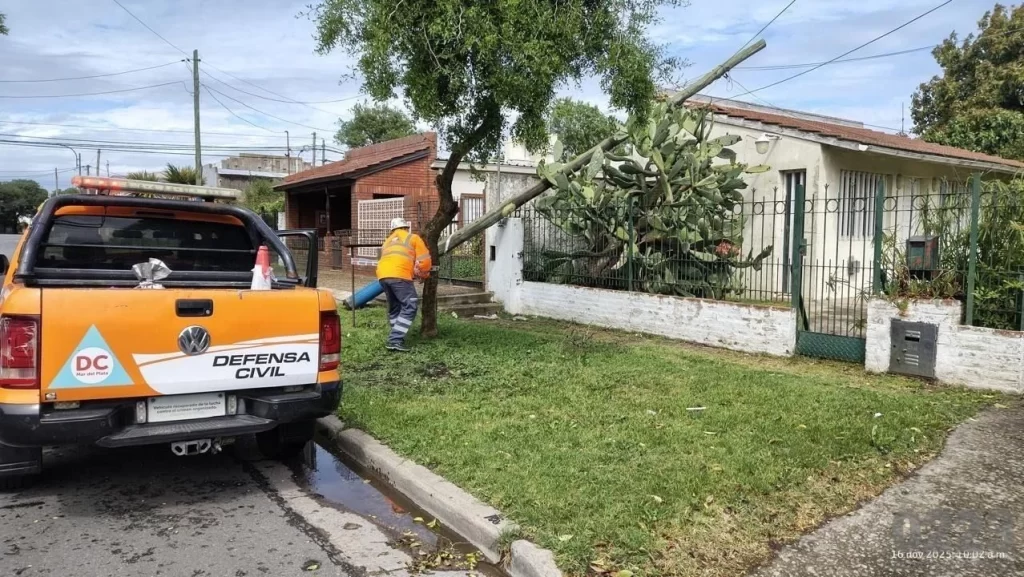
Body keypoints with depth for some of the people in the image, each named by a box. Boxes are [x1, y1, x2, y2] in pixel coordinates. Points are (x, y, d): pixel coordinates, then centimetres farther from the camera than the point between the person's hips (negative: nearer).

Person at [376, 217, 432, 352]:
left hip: (383, 275, 6)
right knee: (410, 306, -4)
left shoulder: (388, 241, 34)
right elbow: (424, 261, 11)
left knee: (394, 308, 20)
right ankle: (395, 340, -14)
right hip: (399, 275, -6)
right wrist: (423, 274, 30)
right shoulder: (413, 238, 17)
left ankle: (397, 337, 18)